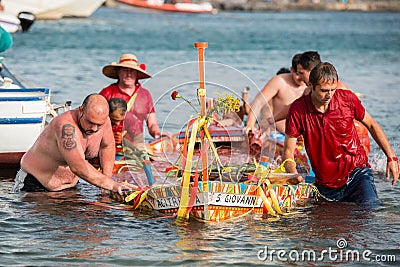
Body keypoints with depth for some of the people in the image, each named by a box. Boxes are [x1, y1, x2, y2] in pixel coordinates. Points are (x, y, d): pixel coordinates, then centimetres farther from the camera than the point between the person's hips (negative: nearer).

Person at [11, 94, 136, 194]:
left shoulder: (102, 120, -10)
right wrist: (112, 185, -43)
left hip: (70, 185, 7)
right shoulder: (66, 126, -34)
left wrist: (107, 176, -2)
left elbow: (107, 146, 12)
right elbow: (78, 167, -42)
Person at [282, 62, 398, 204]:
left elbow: (371, 124, 11)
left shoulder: (347, 98, -5)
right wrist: (294, 174, -24)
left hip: (357, 172, -1)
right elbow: (288, 151, -4)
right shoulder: (297, 110, -9)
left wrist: (391, 157, 7)